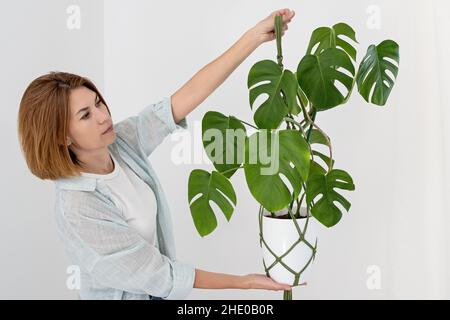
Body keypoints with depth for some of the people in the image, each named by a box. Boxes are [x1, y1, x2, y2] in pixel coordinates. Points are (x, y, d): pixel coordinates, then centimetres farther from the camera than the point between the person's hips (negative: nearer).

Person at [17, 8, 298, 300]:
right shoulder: (76, 210, -30)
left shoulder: (121, 141, -14)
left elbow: (190, 94, -20)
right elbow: (158, 275, -26)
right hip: (122, 293, -5)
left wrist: (256, 35, -25)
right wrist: (246, 282, -22)